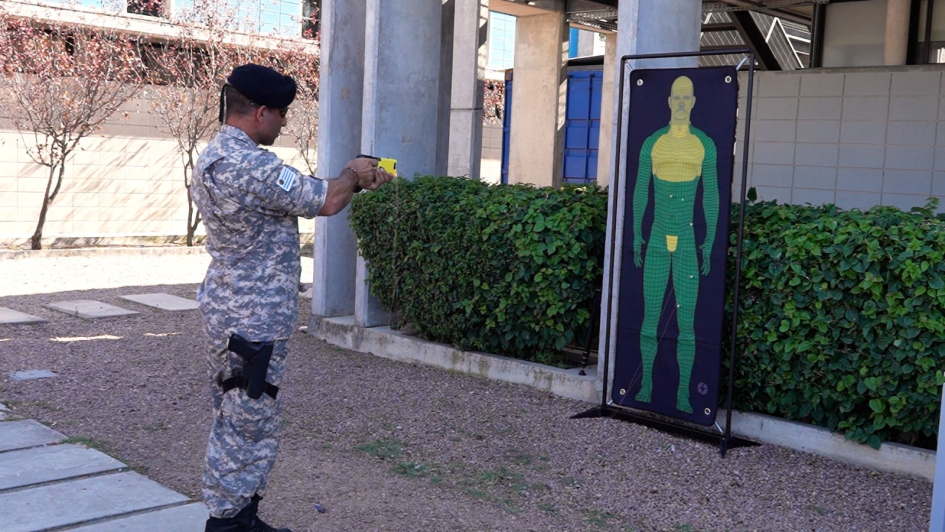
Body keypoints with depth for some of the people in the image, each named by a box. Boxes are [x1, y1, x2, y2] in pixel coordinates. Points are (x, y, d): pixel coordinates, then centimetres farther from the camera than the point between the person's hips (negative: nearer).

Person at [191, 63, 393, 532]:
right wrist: (352, 174, 2)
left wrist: (357, 181, 15)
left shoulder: (210, 159, 11)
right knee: (249, 426, 1)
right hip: (254, 321, -11)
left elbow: (298, 195, 16)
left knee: (234, 421, 17)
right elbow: (325, 202, -17)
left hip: (225, 311, 11)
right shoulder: (254, 166, -23)